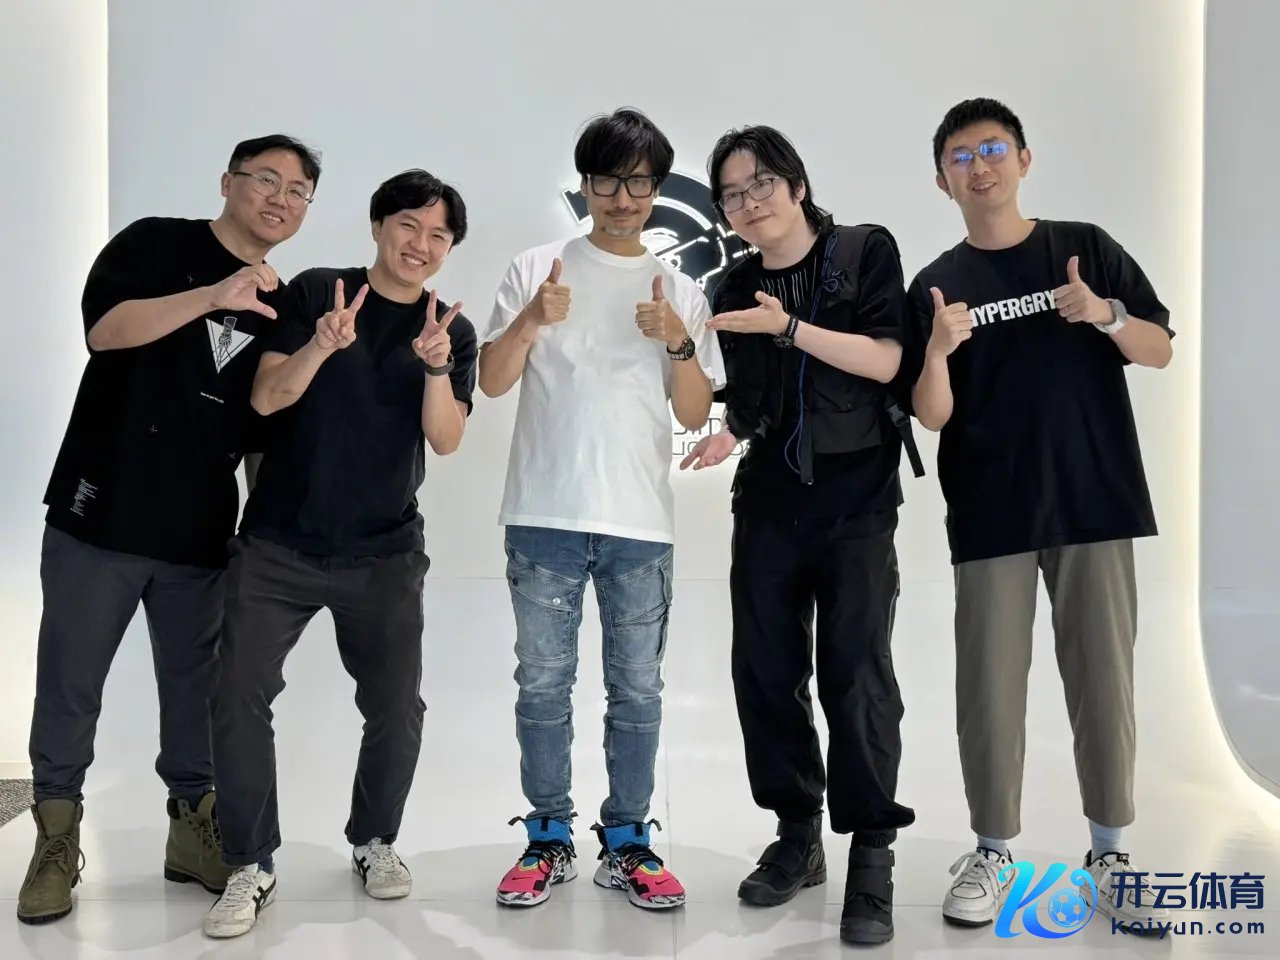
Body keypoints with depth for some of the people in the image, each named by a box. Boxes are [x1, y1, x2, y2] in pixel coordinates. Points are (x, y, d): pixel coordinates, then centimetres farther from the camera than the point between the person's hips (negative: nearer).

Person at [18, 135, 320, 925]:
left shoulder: (282, 303, 12)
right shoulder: (156, 243, -2)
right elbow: (105, 328, -19)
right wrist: (215, 295, -30)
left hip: (202, 533, 4)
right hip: (101, 514, -3)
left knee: (197, 687, 10)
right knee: (69, 685, 6)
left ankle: (194, 827, 25)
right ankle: (57, 839, 21)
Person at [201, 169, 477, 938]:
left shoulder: (453, 330, 2)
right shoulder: (313, 292, 0)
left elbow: (446, 440, -9)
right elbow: (266, 398, -9)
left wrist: (436, 366, -26)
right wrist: (321, 345, -27)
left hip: (385, 554, 1)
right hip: (278, 544, -1)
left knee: (397, 708, 7)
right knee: (241, 696, -4)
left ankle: (374, 840, 29)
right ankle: (252, 865, 10)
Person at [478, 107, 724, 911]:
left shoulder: (681, 291, 9)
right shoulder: (538, 269, 5)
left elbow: (694, 414, 4)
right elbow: (492, 383, 0)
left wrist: (681, 342, -12)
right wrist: (530, 321, -17)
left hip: (641, 522, 1)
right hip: (545, 516, -1)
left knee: (637, 690, 7)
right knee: (544, 684, 6)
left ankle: (627, 842, 20)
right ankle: (549, 840, 21)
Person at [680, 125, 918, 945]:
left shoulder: (865, 251, 0)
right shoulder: (735, 290, 11)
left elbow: (885, 359, -10)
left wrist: (789, 326, -18)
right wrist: (730, 433, -5)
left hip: (857, 500, -4)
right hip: (769, 503, 4)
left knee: (855, 675, -8)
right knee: (765, 672, 5)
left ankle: (872, 860, 3)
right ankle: (797, 837, 21)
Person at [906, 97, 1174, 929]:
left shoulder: (1087, 248, 7)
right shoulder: (937, 285, 4)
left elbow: (1162, 351, 7)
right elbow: (932, 414, -3)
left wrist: (1106, 314, -13)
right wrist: (939, 350, -22)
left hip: (1094, 502, 1)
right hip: (991, 515, 0)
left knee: (1104, 681, 6)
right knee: (989, 687, 3)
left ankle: (1108, 853, 20)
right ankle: (993, 853, 17)